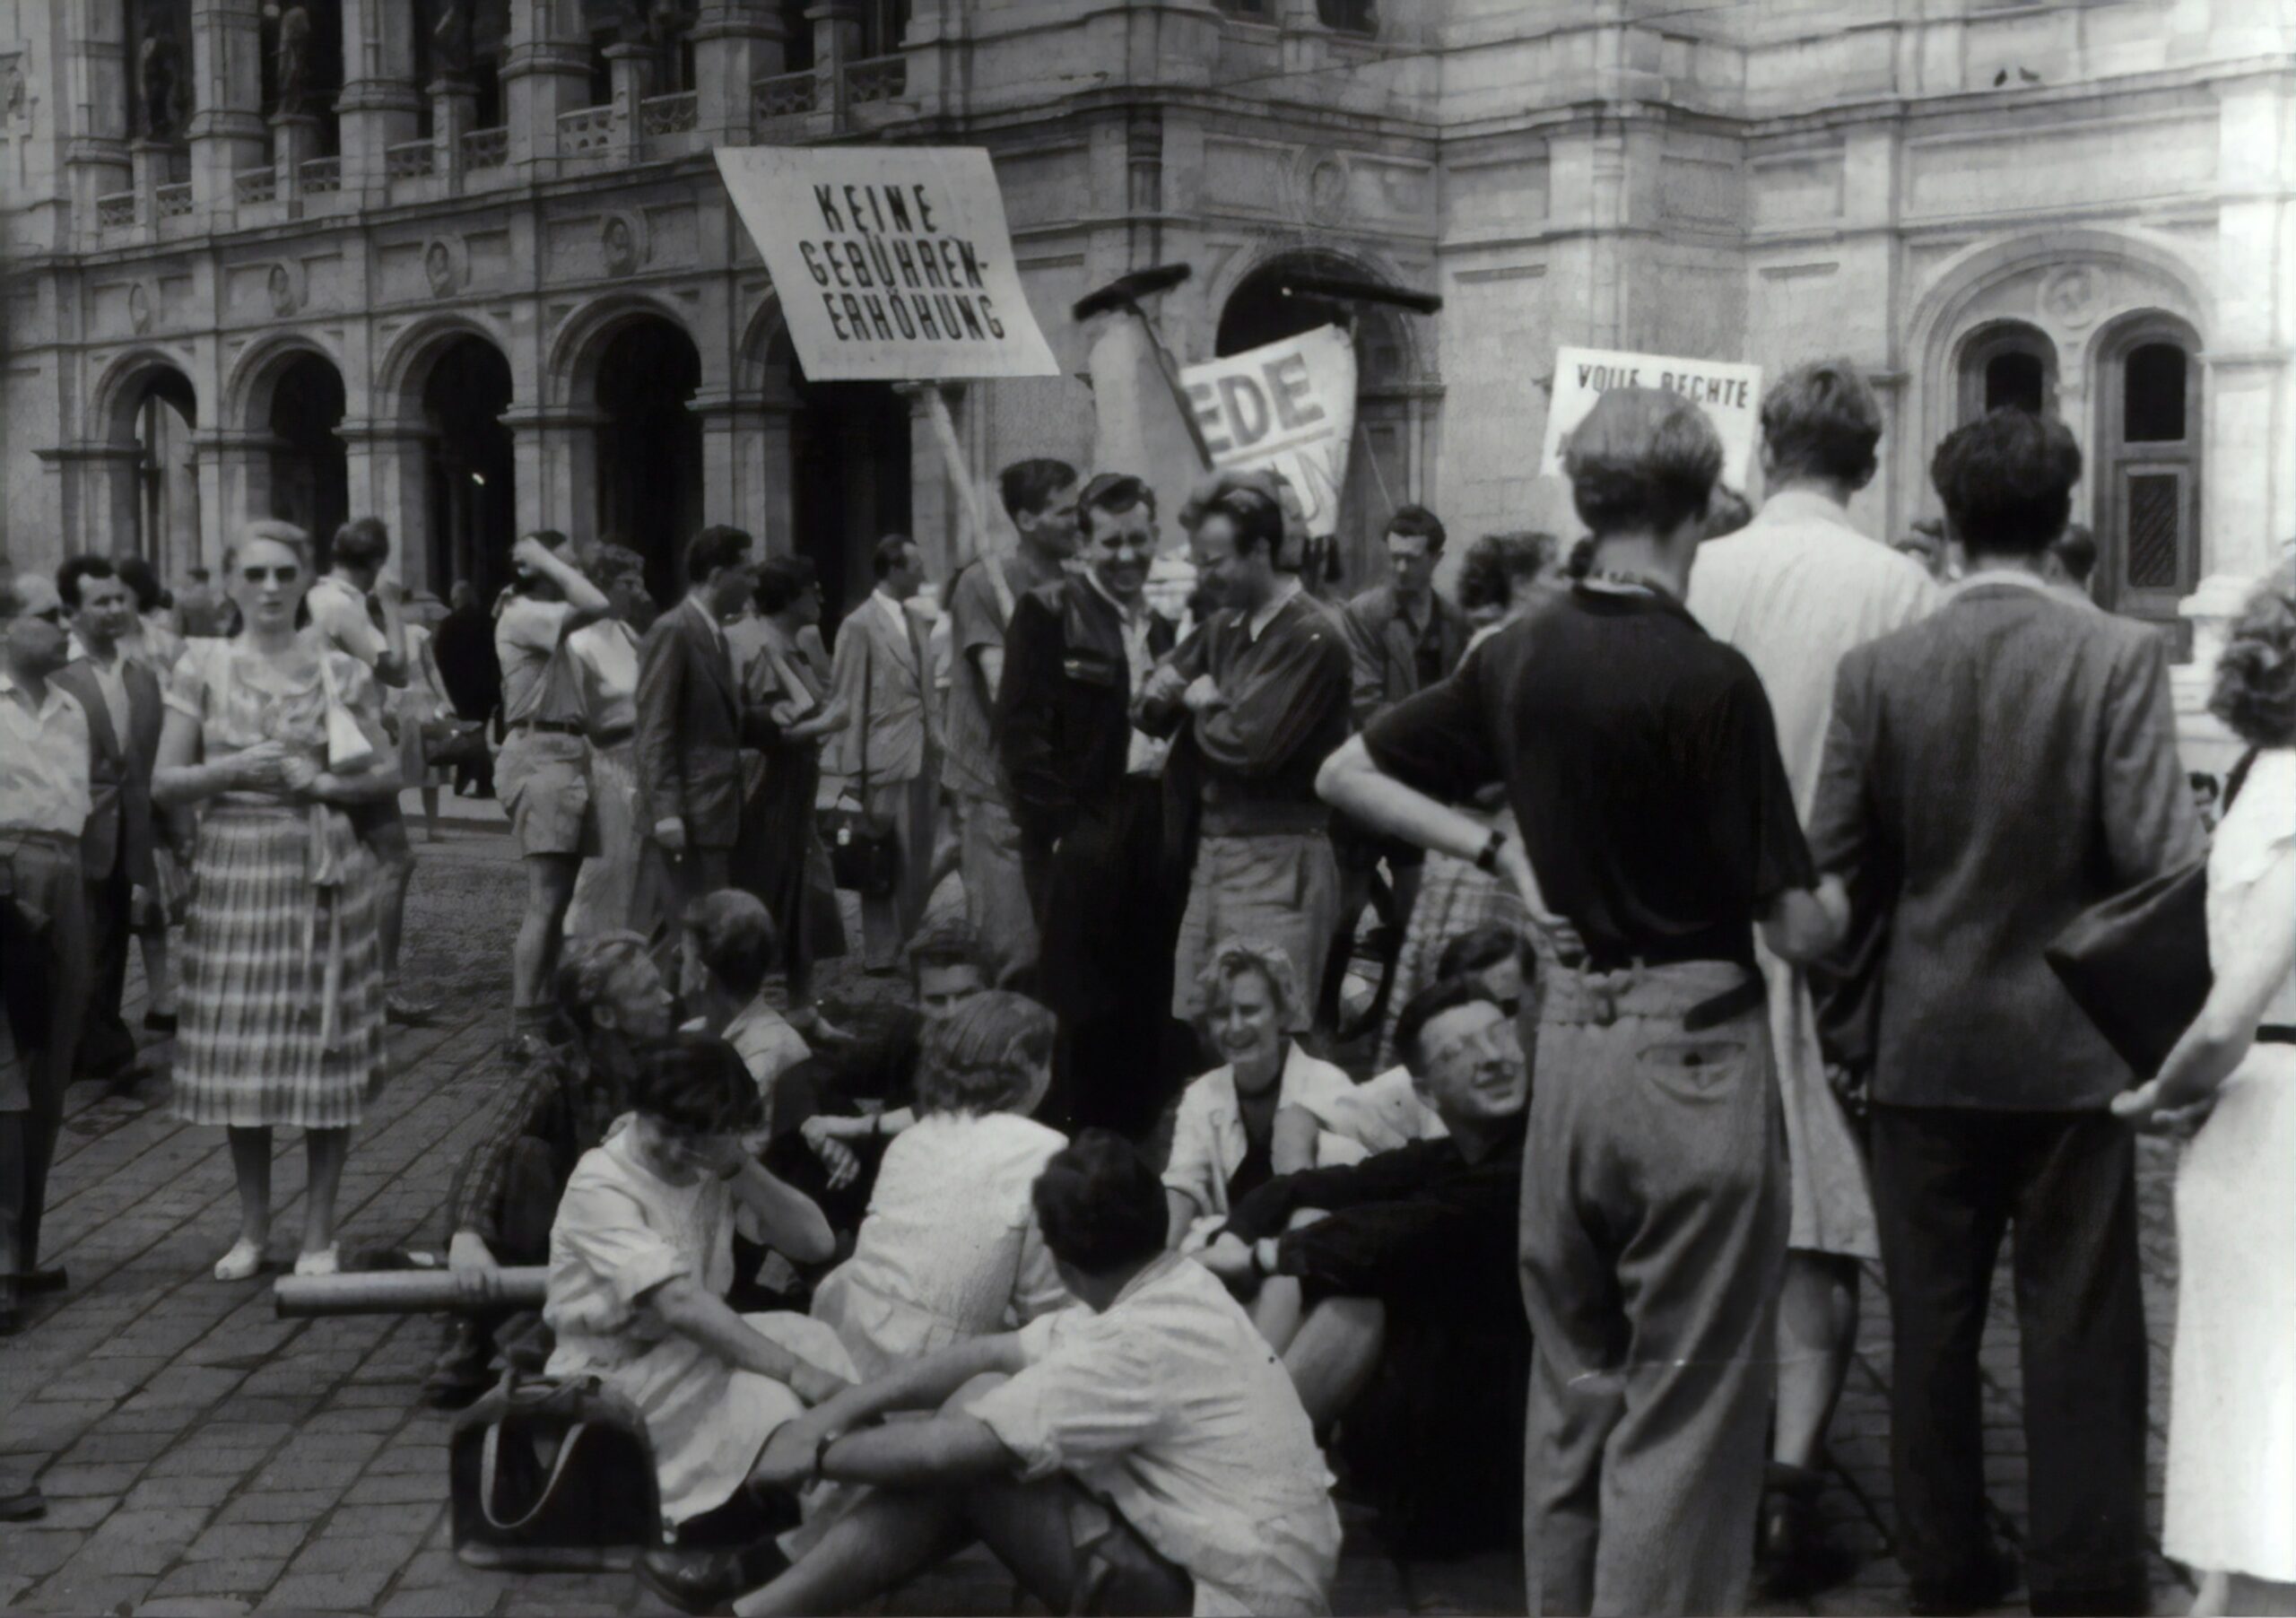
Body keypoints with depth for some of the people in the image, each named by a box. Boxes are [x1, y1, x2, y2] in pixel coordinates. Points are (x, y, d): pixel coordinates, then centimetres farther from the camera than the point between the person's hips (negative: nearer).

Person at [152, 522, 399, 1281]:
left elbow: (388, 774, 8)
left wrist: (324, 782, -10)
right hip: (235, 871, 0)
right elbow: (165, 782, 2)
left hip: (325, 872, 0)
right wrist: (232, 770, -14)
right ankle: (252, 1226, 19)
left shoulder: (342, 672, 3)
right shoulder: (202, 667, 3)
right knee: (241, 1053, 3)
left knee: (325, 1048, 2)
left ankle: (318, 1232, 13)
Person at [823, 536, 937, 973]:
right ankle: (881, 955, 9)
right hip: (885, 759, -6)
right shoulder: (860, 625, -8)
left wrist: (934, 755, 9)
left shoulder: (911, 622, 12)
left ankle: (906, 946, 22)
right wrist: (852, 769, -10)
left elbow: (921, 693, 13)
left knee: (917, 863, 10)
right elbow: (850, 702, -9)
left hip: (919, 757, 6)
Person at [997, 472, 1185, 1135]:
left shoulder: (1170, 619, 15)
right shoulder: (1048, 612, -2)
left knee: (1152, 1006, 8)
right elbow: (1021, 728, -8)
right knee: (1079, 1007, -2)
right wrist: (1061, 824, -13)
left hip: (1162, 834, 5)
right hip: (1083, 837, -5)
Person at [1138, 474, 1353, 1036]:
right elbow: (1149, 708, 14)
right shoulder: (1223, 627, 14)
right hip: (1212, 853, 8)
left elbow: (1249, 745, -19)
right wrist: (1176, 692, -9)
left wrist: (1199, 705, 0)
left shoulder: (1311, 637, -13)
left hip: (1279, 865, -8)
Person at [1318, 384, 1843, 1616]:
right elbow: (1794, 928, -14)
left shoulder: (1517, 658, 2)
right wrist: (1834, 922, 9)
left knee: (1573, 1386, 18)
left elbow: (1348, 774, 13)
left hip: (1567, 1032, 6)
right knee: (1683, 1411, 2)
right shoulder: (1710, 680, -15)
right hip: (1693, 1044, -6)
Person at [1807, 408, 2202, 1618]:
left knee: (1932, 1322, 13)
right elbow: (2160, 858, -17)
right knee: (2078, 1327, 8)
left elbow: (1834, 862, -3)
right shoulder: (2119, 658, -11)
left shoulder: (1878, 669, -5)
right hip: (2071, 1046, -2)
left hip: (1926, 1047, 2)